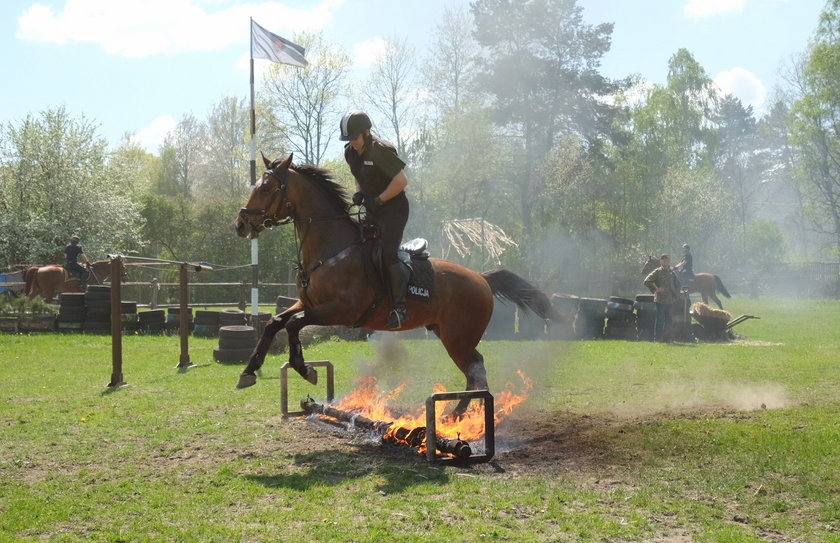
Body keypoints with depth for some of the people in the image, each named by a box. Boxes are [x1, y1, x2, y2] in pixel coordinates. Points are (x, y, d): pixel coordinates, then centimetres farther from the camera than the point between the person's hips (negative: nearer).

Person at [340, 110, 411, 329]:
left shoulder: (381, 151, -19)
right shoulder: (350, 152, 5)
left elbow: (401, 181, -20)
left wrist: (378, 200, -20)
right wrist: (359, 193, 1)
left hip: (393, 210, -9)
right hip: (372, 212, 9)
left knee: (388, 254, -21)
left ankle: (400, 306, -17)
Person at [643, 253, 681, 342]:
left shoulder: (672, 272, 11)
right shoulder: (657, 272, -5)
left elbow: (677, 284, 23)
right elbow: (647, 281, -13)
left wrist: (676, 294, 12)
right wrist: (656, 289, -14)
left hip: (670, 300, 6)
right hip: (660, 299, -6)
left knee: (668, 319, 11)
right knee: (660, 319, -6)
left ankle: (666, 337, 21)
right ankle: (657, 338, -1)